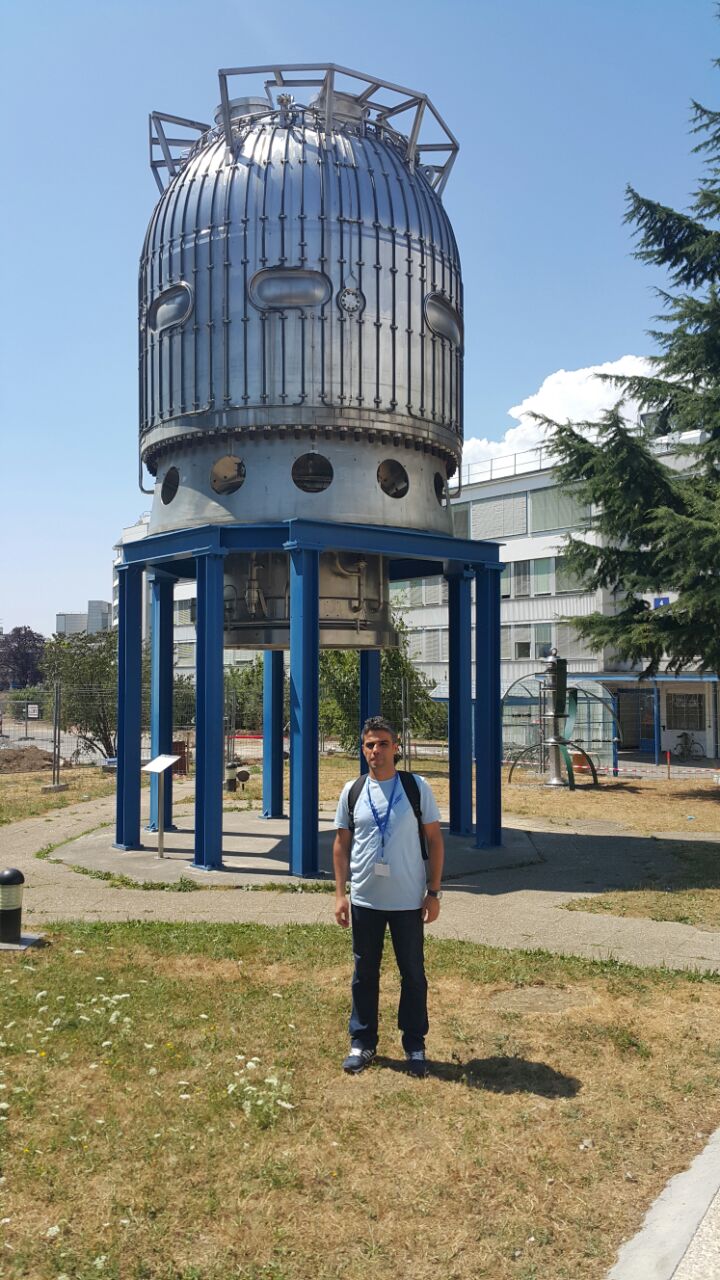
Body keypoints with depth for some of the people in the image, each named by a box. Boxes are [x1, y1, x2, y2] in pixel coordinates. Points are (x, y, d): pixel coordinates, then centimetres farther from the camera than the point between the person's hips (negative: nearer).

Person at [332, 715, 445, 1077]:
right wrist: (340, 893, 2)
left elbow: (434, 839, -1)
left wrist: (434, 893, -5)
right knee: (364, 973, 12)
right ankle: (362, 1043, 27)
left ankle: (415, 1046, 24)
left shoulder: (416, 787, -4)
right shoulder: (352, 791, 2)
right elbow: (341, 843, 8)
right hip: (364, 900, 2)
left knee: (413, 974, 9)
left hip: (408, 901, -2)